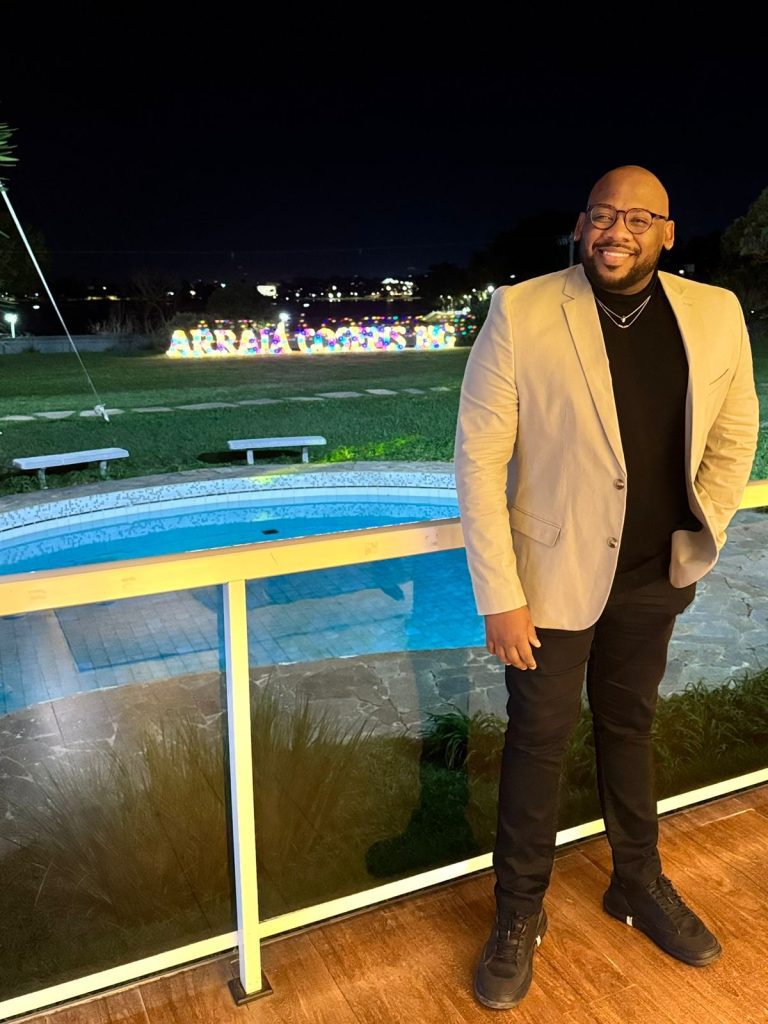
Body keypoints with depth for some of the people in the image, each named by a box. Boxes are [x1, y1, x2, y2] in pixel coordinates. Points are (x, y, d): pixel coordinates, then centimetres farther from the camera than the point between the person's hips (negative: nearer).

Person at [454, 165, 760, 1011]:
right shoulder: (521, 313, -15)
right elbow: (477, 458, -15)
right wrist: (499, 596, -17)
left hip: (656, 577, 4)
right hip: (555, 575, -3)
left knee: (629, 726, 22)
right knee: (539, 740, 11)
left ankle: (639, 884, 45)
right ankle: (519, 913, 34)